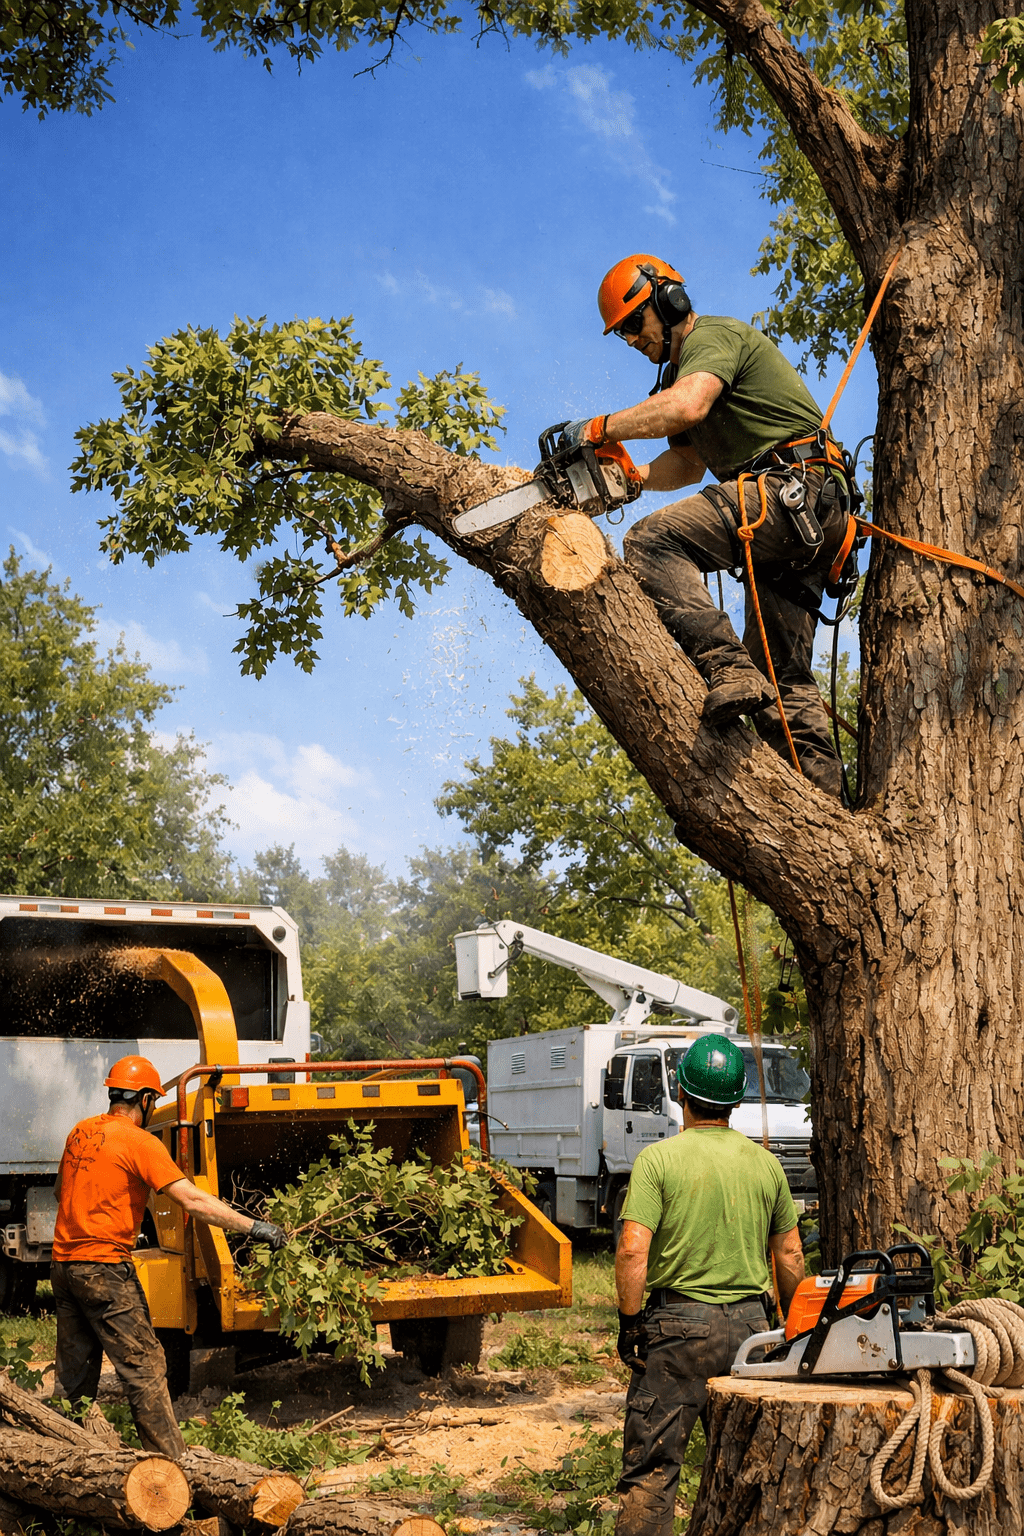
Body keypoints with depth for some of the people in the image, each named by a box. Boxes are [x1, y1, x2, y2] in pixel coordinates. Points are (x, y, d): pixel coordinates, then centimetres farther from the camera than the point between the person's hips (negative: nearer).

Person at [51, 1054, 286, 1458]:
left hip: (63, 1262, 8)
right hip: (104, 1266, -8)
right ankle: (171, 1460, -6)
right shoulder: (139, 1141, -12)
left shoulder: (81, 1132, 11)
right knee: (144, 1367, -5)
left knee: (73, 1373, 16)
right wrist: (254, 1227, -18)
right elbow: (194, 1201, -19)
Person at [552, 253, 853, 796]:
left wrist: (599, 428, -15)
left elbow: (686, 407, -23)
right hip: (816, 515, 11)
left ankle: (727, 669, -37)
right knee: (784, 673, 6)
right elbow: (689, 464, 30)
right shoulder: (683, 370, 30)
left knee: (652, 543, -24)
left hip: (792, 488, -11)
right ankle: (820, 790, 0)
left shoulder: (712, 335, -2)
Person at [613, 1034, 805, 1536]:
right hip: (750, 1324, 4)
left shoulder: (659, 1159, -8)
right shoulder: (765, 1163, 6)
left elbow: (632, 1253, -16)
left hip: (679, 1325, -4)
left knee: (652, 1466, -1)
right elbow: (790, 1257, 12)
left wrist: (631, 1323, -6)